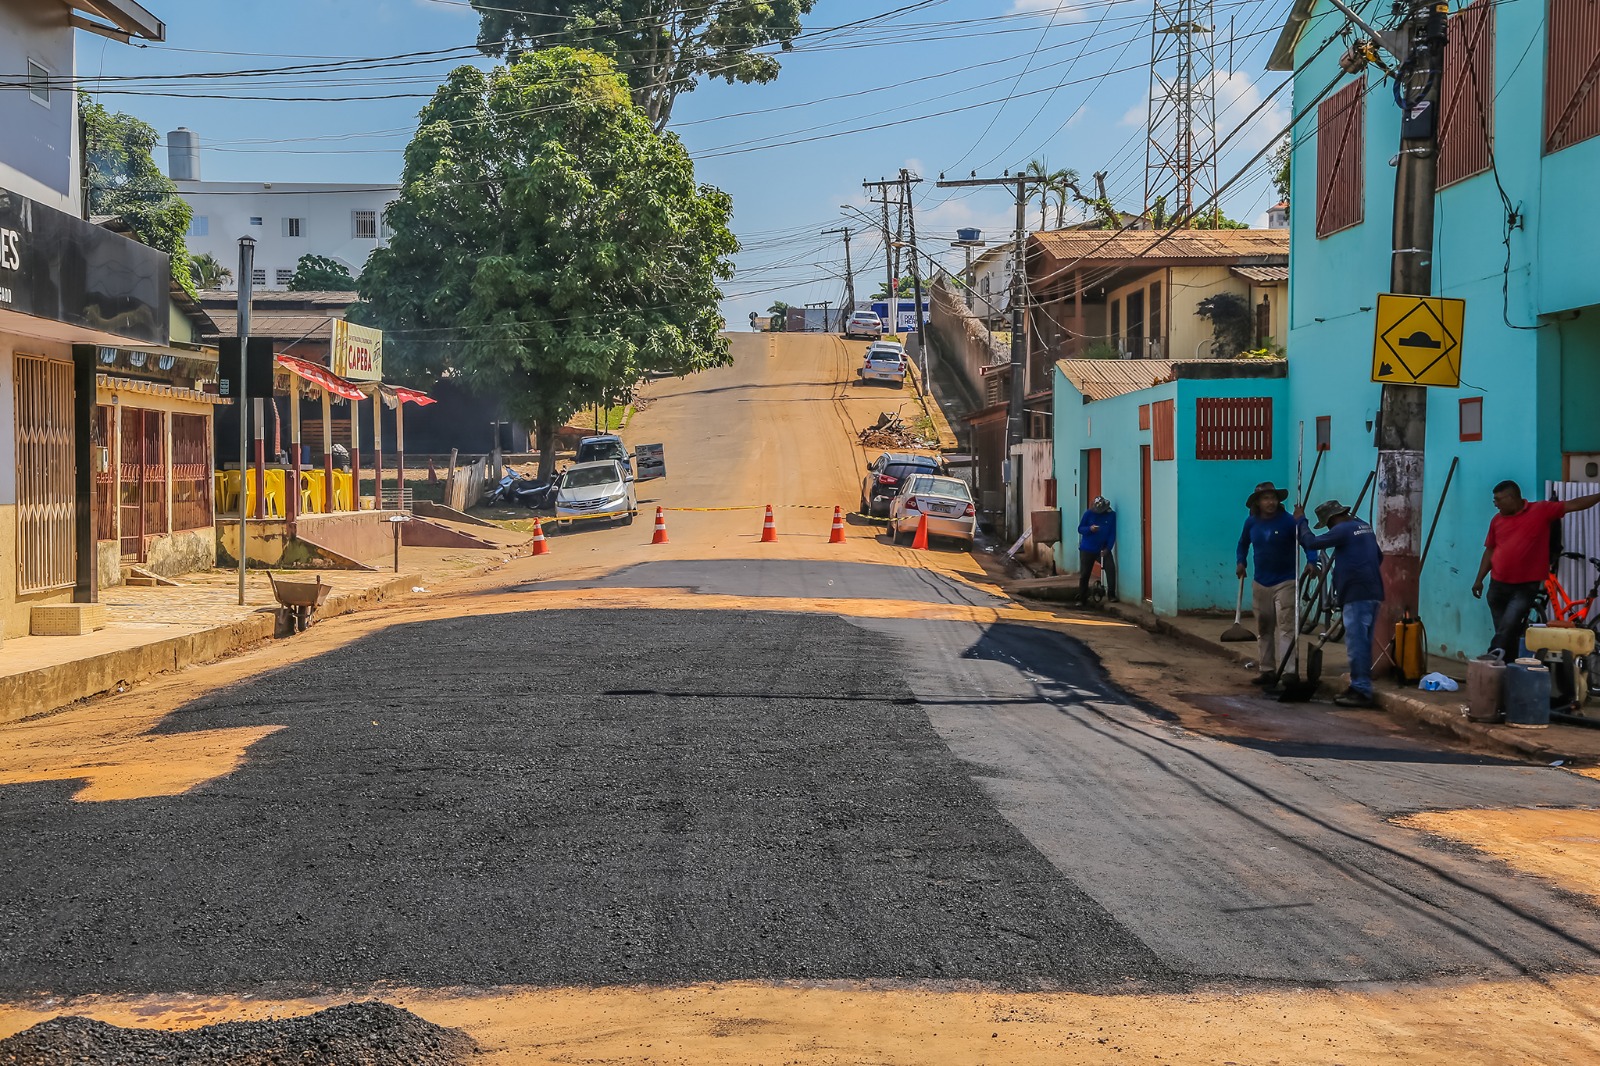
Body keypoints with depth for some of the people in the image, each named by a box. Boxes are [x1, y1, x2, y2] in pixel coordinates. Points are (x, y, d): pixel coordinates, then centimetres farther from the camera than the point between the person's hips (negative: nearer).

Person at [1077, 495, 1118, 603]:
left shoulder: (1111, 515, -5)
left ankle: (1111, 595, -11)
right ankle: (1081, 598, 13)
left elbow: (1112, 533, -3)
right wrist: (1090, 529, -22)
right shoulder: (1088, 514, -6)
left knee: (1111, 567, -18)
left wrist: (1108, 548, -13)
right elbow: (1080, 529, -2)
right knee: (1084, 574, 1)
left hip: (1103, 549, 0)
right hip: (1087, 549, 0)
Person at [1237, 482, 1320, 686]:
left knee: (1286, 627, -12)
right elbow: (1243, 543, 23)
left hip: (1285, 582, -5)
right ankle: (1267, 670, 22)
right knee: (1264, 628, 12)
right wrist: (1241, 562, 10)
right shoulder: (1251, 523, 4)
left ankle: (1289, 672, -16)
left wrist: (1311, 562, -32)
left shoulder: (1288, 521, -11)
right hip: (1260, 583, 5)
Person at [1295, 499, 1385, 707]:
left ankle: (1362, 691, -9)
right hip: (1371, 594, 10)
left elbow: (1311, 543, -10)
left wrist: (1301, 521, 4)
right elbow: (1379, 557, 29)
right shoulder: (1364, 527, 19)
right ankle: (1359, 687, 19)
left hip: (1357, 596, -10)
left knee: (1356, 644, -8)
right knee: (1362, 643, 14)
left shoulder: (1344, 530, -11)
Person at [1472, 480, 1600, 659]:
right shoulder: (1497, 520, 7)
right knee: (1504, 631, 9)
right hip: (1498, 585, 4)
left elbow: (1573, 505, -4)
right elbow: (1490, 550, 14)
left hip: (1526, 586, -4)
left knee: (1508, 628, -17)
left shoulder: (1541, 510, -4)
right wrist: (1479, 579, 11)